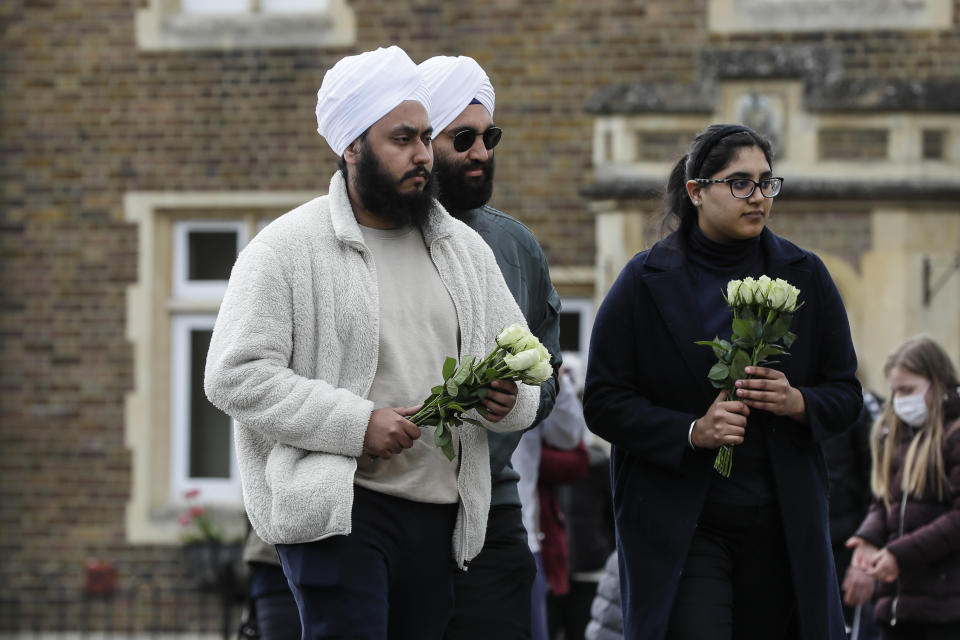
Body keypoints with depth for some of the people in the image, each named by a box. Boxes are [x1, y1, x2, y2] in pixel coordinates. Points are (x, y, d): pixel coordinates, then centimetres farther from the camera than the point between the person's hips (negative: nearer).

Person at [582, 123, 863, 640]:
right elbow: (603, 403, -2)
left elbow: (846, 394, 10)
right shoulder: (646, 282, 0)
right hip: (677, 526, -3)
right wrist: (691, 431, -17)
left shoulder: (804, 277, 8)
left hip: (782, 523, 3)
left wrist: (798, 403, -12)